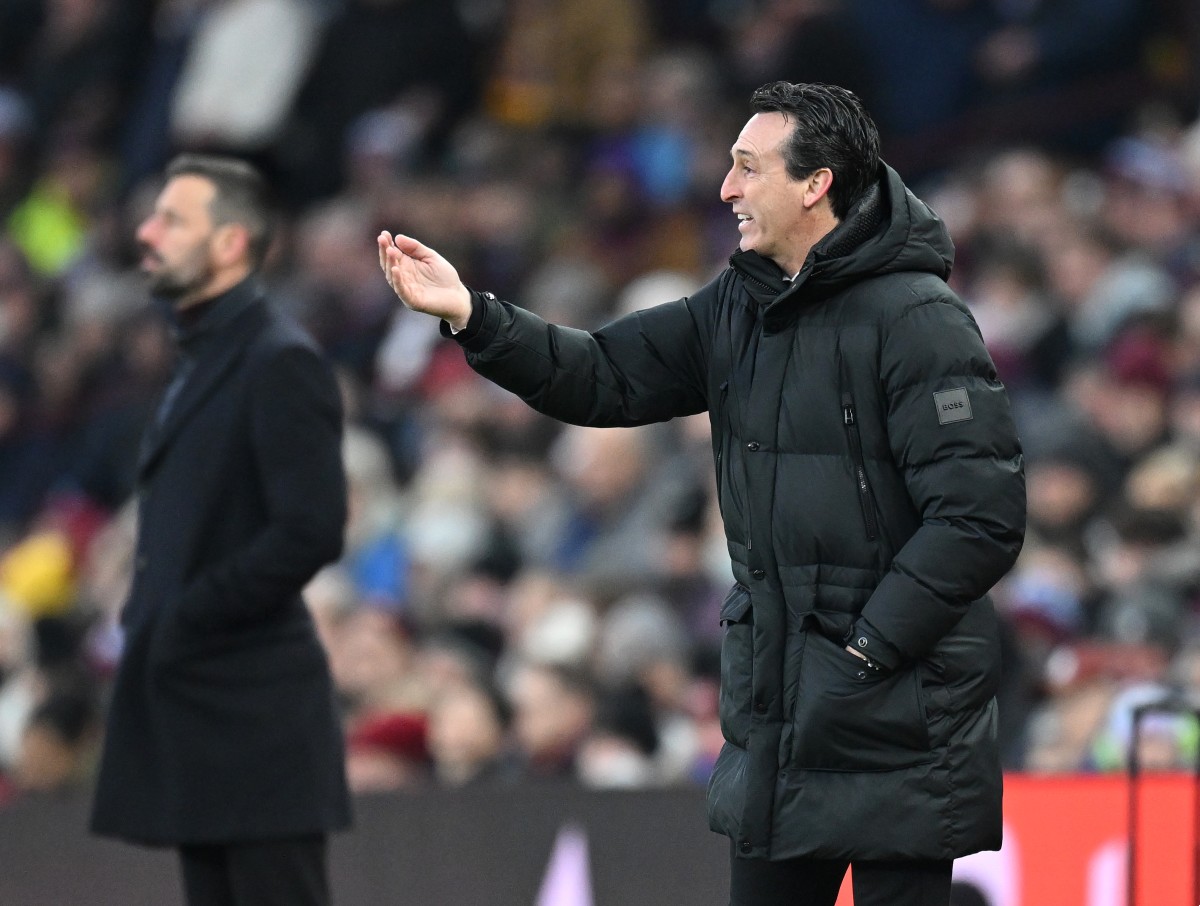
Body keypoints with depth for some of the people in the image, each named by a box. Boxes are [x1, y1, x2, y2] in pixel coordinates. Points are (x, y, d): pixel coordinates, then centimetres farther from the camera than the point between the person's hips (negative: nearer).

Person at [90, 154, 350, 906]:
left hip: (258, 718, -10)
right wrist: (151, 612, 8)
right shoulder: (201, 360, 18)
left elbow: (312, 530, -20)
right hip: (199, 703, 10)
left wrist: (190, 614, -17)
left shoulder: (280, 364, -12)